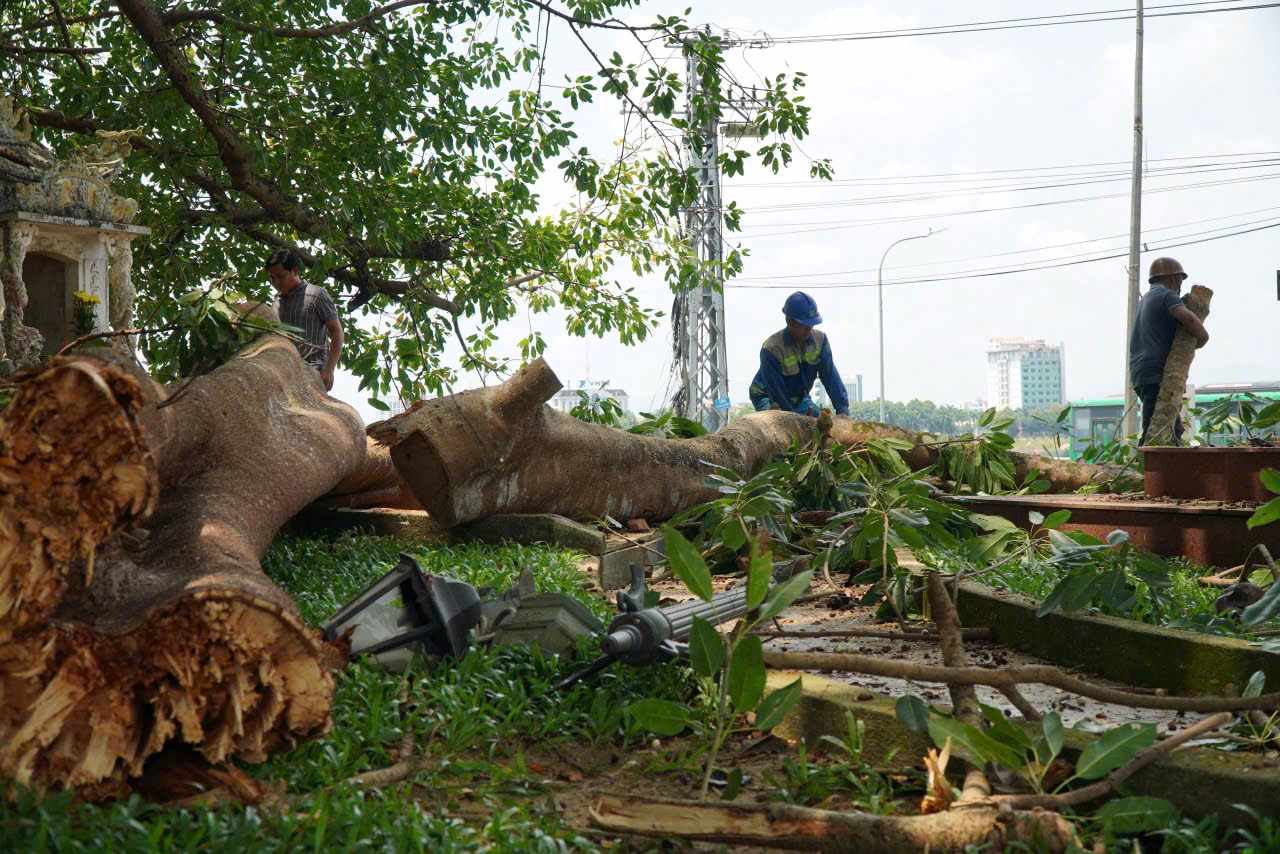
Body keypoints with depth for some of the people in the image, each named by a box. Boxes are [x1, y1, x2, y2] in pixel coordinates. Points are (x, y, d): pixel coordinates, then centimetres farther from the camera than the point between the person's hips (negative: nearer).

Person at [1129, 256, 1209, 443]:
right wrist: (1202, 337, -6)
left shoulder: (1146, 299, 25)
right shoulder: (1166, 295, -6)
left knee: (1174, 430, 12)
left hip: (1141, 374, 10)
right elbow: (1187, 318, -24)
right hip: (1156, 374, -10)